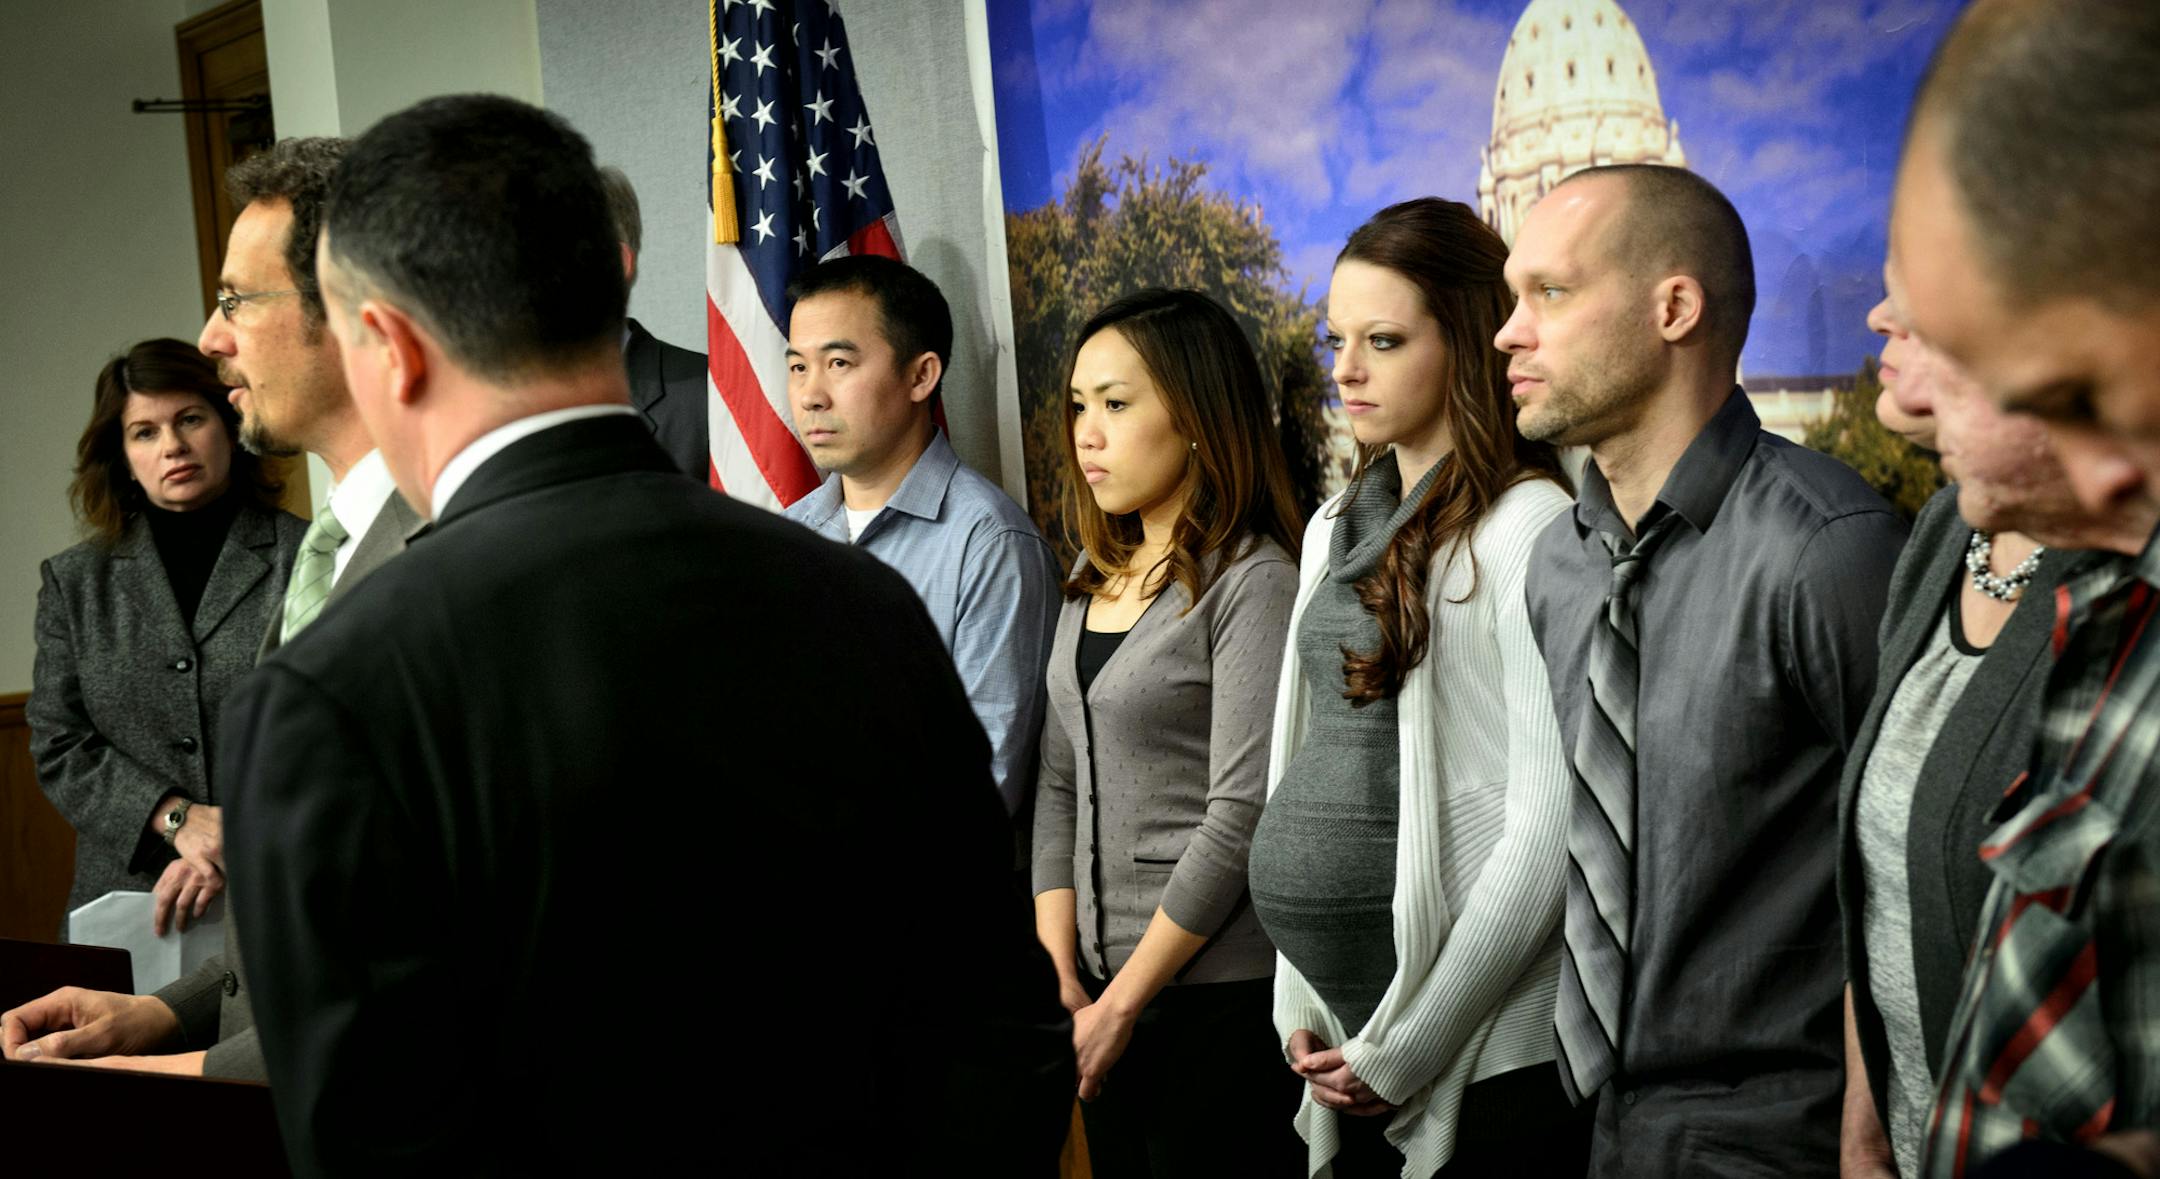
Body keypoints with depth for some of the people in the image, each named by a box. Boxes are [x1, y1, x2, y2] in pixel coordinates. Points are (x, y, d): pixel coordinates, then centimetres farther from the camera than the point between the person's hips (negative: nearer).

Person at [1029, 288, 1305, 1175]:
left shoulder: (1253, 582, -11)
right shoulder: (1095, 577, 11)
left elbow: (1240, 813, -15)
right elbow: (1059, 782, 11)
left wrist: (1122, 1002, -12)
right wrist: (1062, 976, 1)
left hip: (1222, 994, -6)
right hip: (1108, 994, 7)